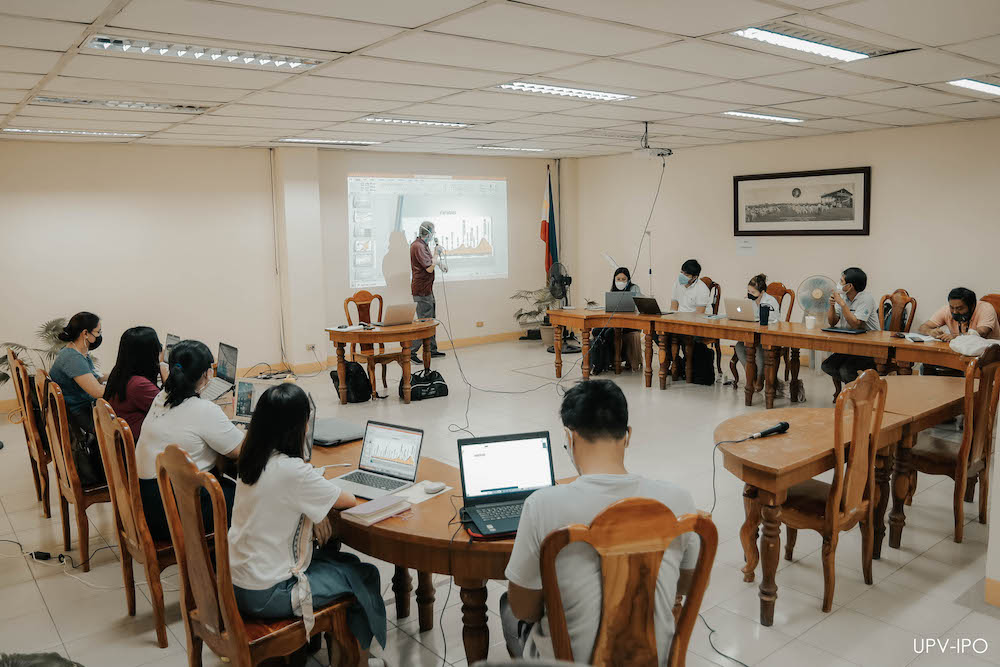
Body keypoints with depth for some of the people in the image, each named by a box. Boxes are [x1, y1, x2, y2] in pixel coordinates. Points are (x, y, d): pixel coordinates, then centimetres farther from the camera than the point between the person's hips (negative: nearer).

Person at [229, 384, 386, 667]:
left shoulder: (251, 459, -1)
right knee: (365, 576, 7)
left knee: (332, 555, 24)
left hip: (235, 581, 8)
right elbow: (349, 501, -14)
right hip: (265, 596, -8)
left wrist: (315, 512, -2)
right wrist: (320, 509, 6)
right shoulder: (292, 471, -26)